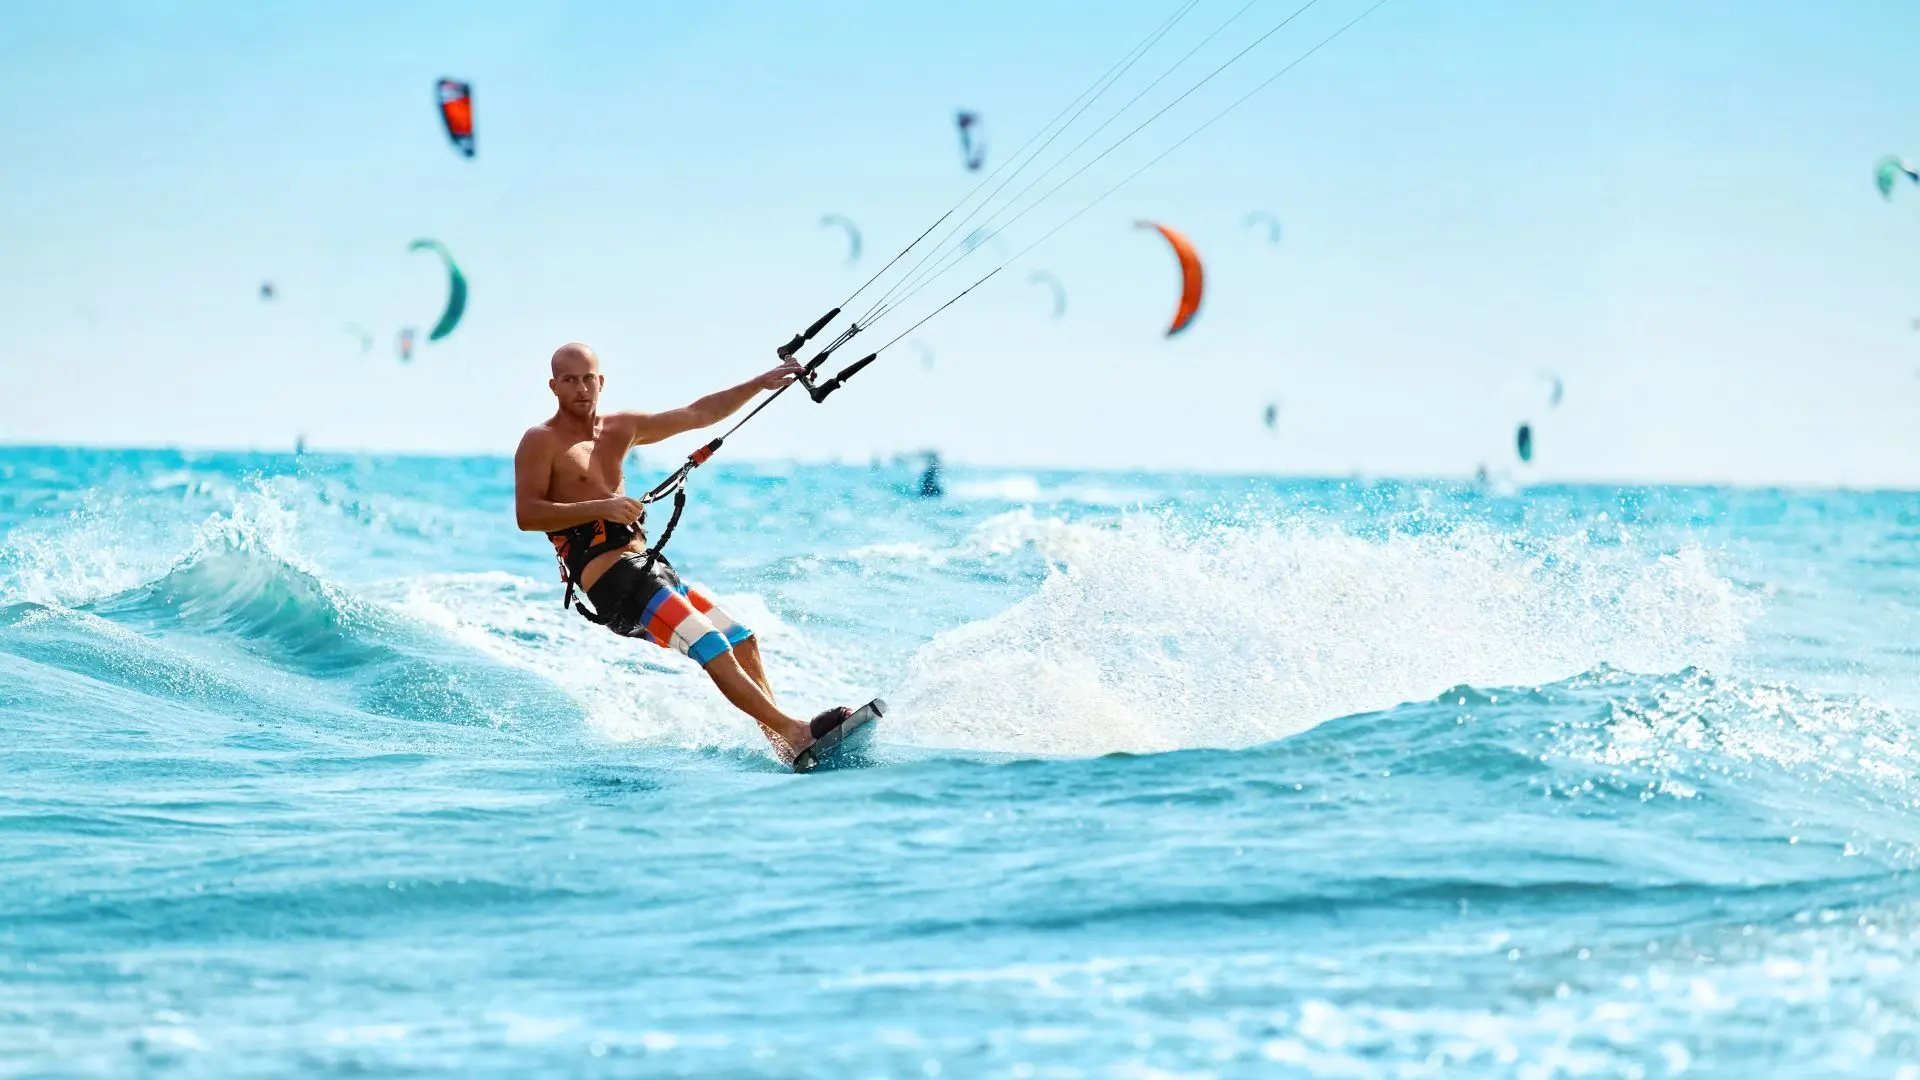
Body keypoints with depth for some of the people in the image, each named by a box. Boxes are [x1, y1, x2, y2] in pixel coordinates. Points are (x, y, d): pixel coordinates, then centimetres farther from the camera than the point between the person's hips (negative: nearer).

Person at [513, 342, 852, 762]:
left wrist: (760, 384, 15)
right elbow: (526, 515, -13)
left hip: (646, 567, 9)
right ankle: (794, 733, -24)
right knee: (713, 649, -19)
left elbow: (698, 415, 20)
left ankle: (781, 744, 3)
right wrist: (600, 508, -20)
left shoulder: (620, 429, 18)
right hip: (610, 578, -9)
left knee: (741, 640, 3)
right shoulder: (540, 442, -2)